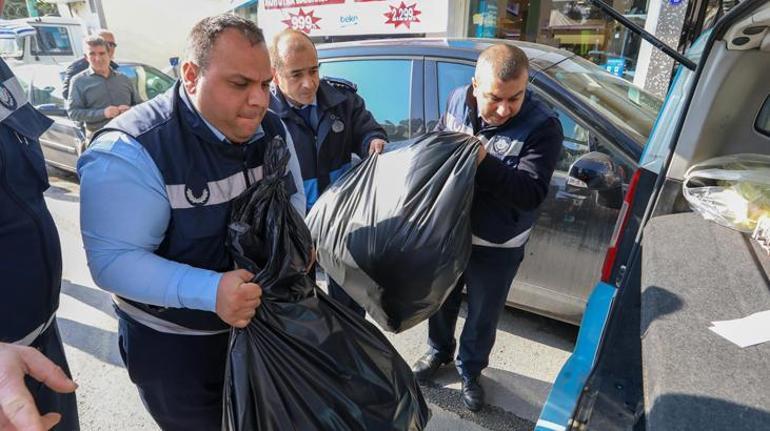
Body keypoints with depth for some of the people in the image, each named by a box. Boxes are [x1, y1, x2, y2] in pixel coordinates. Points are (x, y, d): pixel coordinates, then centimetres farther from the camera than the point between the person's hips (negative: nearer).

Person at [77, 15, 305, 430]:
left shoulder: (271, 129, -6)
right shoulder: (128, 151, -25)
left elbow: (293, 197, 6)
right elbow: (114, 260, -27)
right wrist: (210, 291, -41)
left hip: (266, 318, 6)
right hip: (173, 343, -5)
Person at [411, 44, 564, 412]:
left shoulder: (542, 125, -21)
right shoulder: (458, 100, -8)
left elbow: (532, 194, -28)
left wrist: (485, 163, -39)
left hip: (497, 248, -3)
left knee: (482, 318, 18)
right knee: (441, 302, 24)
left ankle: (470, 371, 47)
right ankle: (438, 352, 54)